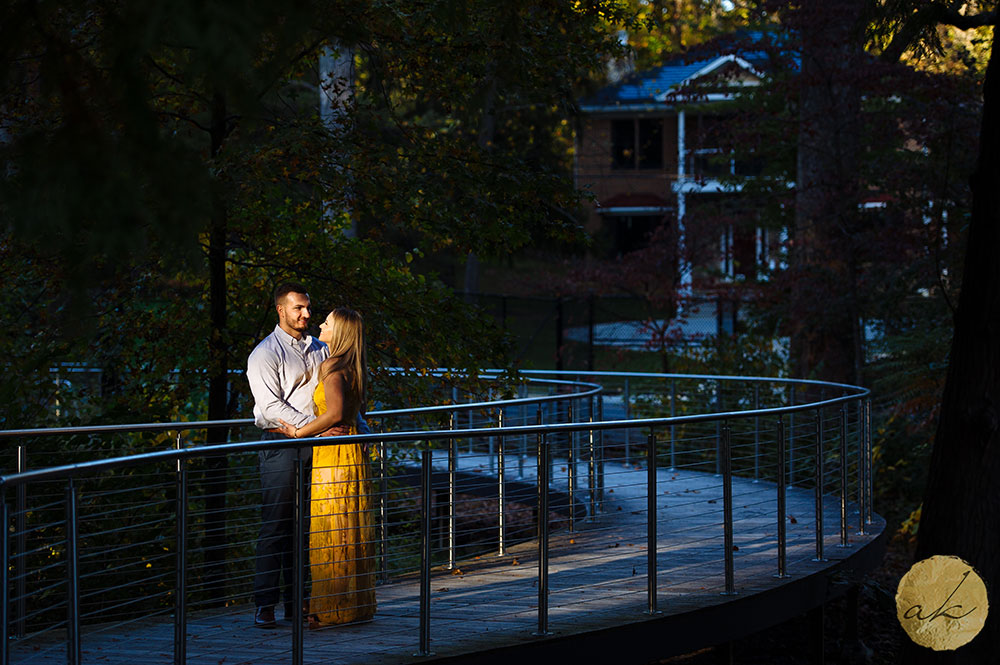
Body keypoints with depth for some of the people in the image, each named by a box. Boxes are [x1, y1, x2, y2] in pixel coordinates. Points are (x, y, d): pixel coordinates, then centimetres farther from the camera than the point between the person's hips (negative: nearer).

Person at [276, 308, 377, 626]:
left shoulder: (332, 366, -14)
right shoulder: (355, 368, 13)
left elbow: (335, 412, -24)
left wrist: (301, 432, -15)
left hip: (332, 456, -9)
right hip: (353, 453, 9)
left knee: (330, 532, -5)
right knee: (352, 532, 11)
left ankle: (333, 609, -3)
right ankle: (357, 605, 16)